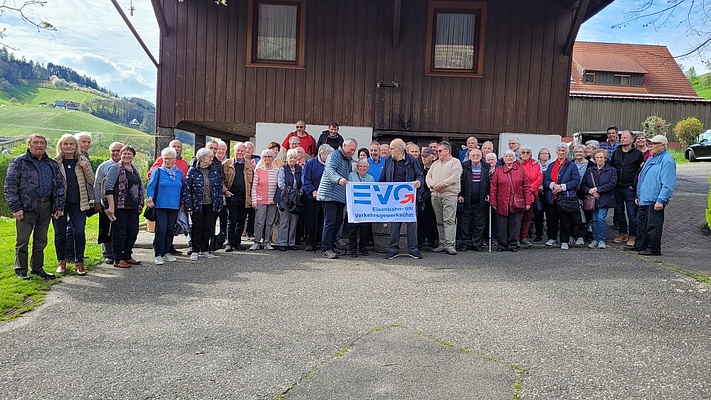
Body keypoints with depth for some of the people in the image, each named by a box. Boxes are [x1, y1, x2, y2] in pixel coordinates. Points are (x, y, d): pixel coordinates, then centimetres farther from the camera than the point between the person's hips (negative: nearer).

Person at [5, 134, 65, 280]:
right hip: (26, 207, -4)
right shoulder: (18, 162, 1)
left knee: (41, 240, 12)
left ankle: (37, 268, 23)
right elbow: (9, 186, -4)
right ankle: (21, 270, 13)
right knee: (22, 240, 2)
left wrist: (59, 206, 7)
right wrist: (15, 207, -11)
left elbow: (60, 186, 17)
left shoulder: (52, 164, 15)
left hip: (46, 207, 4)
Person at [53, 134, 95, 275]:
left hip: (78, 202, 0)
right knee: (60, 232, 6)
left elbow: (91, 181, 3)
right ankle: (61, 262, 20)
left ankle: (79, 262, 8)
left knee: (79, 232, -3)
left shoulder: (83, 161, 6)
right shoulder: (55, 162, 3)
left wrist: (85, 167, -11)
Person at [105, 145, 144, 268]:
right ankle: (118, 260, 8)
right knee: (119, 233, -1)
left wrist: (140, 204, 17)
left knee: (133, 232, 11)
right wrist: (111, 205, -18)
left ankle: (127, 256, 25)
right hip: (120, 207, -7)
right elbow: (108, 188, -12)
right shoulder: (115, 168, -6)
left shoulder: (135, 168, 15)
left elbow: (140, 186, 22)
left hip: (133, 207, 7)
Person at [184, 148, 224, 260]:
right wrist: (189, 207, -12)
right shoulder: (192, 171, -7)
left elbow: (219, 188, 9)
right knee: (197, 228, 2)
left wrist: (219, 204, 4)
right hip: (197, 204, -4)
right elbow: (187, 189, -8)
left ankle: (205, 250, 21)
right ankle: (195, 251, 13)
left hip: (211, 205, 4)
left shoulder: (214, 171, 5)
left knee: (208, 228, 8)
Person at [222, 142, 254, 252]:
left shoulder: (250, 165, 9)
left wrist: (252, 196, 1)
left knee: (241, 221, 8)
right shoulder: (226, 164, 6)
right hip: (231, 196, -2)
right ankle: (230, 243, 4)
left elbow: (253, 181, 10)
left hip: (245, 197, 2)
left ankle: (237, 243, 18)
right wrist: (225, 190, -8)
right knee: (231, 221, -4)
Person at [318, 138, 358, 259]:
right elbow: (329, 170, -24)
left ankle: (331, 245, 22)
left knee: (338, 221, 11)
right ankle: (325, 249, -7)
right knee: (330, 222, -10)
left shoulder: (348, 159, 21)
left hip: (341, 195, 9)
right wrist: (338, 179, -41)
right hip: (330, 193, -9)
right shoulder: (335, 155, -7)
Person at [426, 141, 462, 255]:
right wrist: (433, 185, -7)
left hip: (449, 195, -6)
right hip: (435, 195, 6)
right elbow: (428, 177, 13)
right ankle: (442, 244, 12)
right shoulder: (435, 164, 21)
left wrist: (441, 184, -14)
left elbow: (455, 177, -11)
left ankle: (450, 245, -12)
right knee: (439, 221, 7)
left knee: (449, 220, -11)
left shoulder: (455, 162, 3)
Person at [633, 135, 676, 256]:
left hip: (655, 200, -10)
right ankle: (641, 246, 25)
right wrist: (639, 196, 23)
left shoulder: (667, 160, -12)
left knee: (653, 225, -4)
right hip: (644, 199, 10)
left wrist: (661, 200, -23)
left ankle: (654, 249, 5)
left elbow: (668, 184, -19)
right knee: (641, 223, 15)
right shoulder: (651, 159, 18)